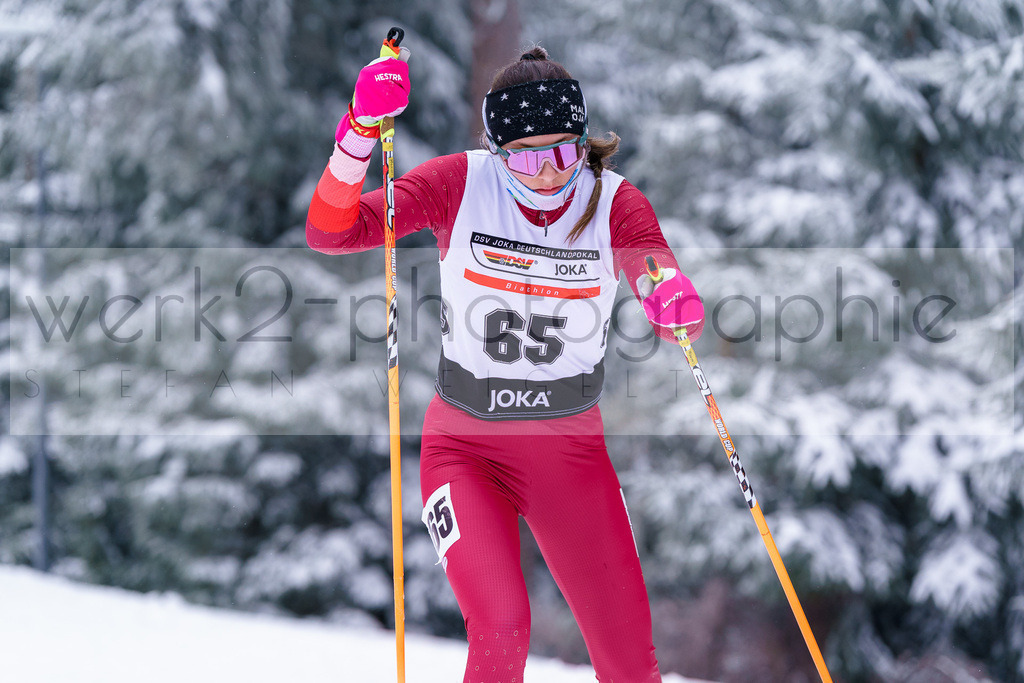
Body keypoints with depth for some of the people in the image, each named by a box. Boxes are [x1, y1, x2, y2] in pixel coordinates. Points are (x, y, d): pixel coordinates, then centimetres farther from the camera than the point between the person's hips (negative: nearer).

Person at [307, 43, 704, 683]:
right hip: (467, 448, -2)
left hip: (573, 454, 2)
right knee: (501, 629, -24)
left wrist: (676, 299, -50)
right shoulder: (461, 185, -12)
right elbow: (331, 232, -19)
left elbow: (655, 262, -25)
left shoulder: (614, 204, -9)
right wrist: (361, 131, -35)